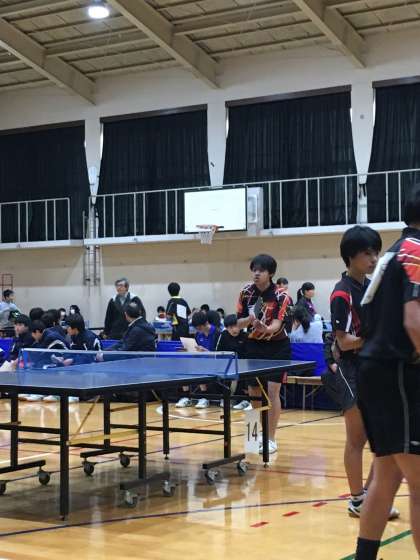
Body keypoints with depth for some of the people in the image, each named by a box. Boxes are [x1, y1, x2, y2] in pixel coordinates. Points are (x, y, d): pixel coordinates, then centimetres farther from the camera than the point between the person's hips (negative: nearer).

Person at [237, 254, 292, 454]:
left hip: (277, 347, -4)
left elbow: (277, 324, -27)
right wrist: (250, 319, -23)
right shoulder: (246, 293, -6)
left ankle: (271, 439, -2)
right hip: (254, 346, 4)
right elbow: (239, 323, -1)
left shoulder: (280, 296, -17)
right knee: (253, 392, 7)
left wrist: (267, 329, -48)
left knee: (272, 390, -11)